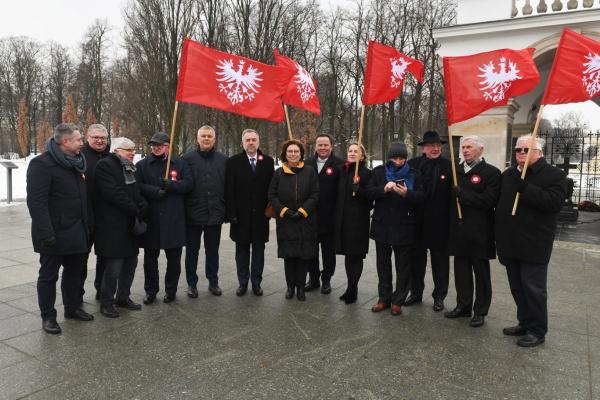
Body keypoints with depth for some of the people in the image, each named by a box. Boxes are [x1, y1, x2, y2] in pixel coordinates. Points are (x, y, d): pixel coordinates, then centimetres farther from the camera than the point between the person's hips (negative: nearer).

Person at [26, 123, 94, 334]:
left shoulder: (77, 164, 12)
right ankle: (48, 317, 19)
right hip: (55, 233, -7)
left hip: (77, 232, 8)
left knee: (75, 271, 17)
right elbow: (36, 201, -20)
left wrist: (87, 226, 12)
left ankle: (73, 308, 33)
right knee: (49, 275, 7)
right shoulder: (42, 164, -13)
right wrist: (46, 233, -24)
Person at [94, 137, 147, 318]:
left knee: (130, 262, 12)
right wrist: (135, 209, -14)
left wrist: (142, 206, -3)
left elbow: (136, 192, 18)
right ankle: (106, 302, 12)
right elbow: (113, 193, -20)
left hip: (130, 224, 8)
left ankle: (123, 297, 26)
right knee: (114, 265, -4)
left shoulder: (130, 168, 18)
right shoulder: (105, 165, -10)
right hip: (113, 226, -8)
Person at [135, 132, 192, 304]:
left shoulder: (180, 164, 7)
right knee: (150, 258, 8)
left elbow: (188, 184, -4)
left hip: (174, 219, 0)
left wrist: (169, 184, -16)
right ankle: (150, 290, 22)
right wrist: (155, 191, -17)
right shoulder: (142, 165, 8)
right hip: (151, 218, 0)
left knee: (174, 257, 7)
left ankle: (171, 289, 23)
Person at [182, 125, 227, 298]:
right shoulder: (187, 158, -2)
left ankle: (213, 282, 27)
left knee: (213, 251, 13)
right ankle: (191, 283, 23)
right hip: (193, 214, -1)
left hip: (215, 214, 2)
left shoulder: (223, 160, 5)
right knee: (192, 251, 10)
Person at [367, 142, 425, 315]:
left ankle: (398, 301, 17)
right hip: (382, 225, 2)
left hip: (404, 227, -2)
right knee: (383, 264, 12)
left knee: (403, 266, 5)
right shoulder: (378, 171, 4)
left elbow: (421, 197, -6)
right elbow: (369, 192, -5)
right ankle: (384, 298, 25)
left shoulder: (413, 174, 1)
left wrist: (407, 193, -26)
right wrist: (383, 189, -23)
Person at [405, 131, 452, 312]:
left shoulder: (449, 166, -5)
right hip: (417, 221, 2)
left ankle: (439, 296, 24)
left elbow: (453, 193, -7)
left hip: (440, 222, -2)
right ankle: (416, 292, 29)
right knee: (416, 257, 13)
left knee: (440, 259, 10)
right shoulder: (413, 164, 0)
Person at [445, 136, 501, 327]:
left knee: (481, 273, 8)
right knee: (461, 271, 14)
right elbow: (449, 194, 11)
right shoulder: (456, 170, 11)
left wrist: (461, 193, -18)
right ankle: (463, 306, 28)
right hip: (459, 230, 5)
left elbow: (488, 200, -19)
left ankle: (480, 311, 19)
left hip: (479, 232, -5)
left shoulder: (491, 172, -7)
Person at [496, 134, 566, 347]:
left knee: (533, 289, 2)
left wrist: (524, 188, -24)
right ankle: (525, 323, 30)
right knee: (517, 288, 15)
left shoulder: (554, 175, -6)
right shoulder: (508, 175, 14)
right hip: (511, 243, 6)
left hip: (533, 245, -6)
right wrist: (500, 237, 11)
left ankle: (537, 331, 16)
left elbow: (554, 202, -21)